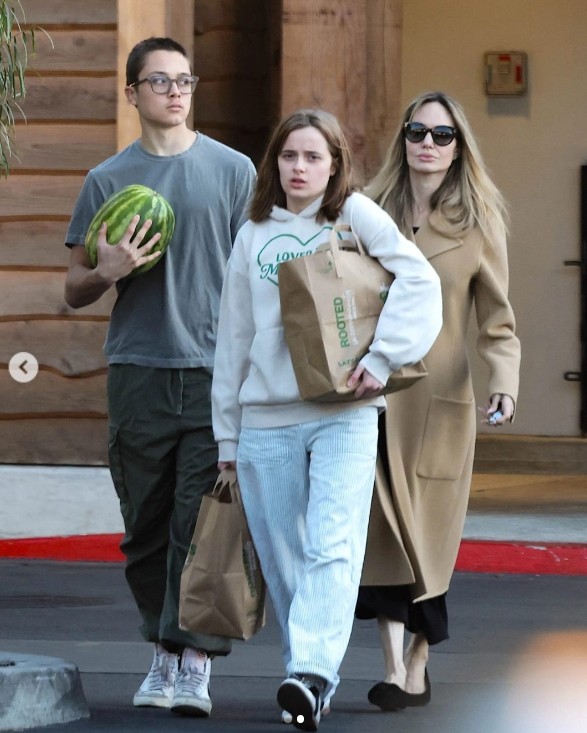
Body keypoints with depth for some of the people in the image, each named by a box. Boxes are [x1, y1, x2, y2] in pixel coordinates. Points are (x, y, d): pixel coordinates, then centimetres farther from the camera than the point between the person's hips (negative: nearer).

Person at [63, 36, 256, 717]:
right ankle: (162, 654, 18)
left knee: (203, 526, -10)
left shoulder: (232, 170, 6)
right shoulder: (107, 179, 9)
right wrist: (108, 272, -10)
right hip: (137, 374, 2)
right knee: (146, 528, 5)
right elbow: (74, 291, 13)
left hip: (215, 372, -2)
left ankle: (194, 665, -11)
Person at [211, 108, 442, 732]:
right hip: (265, 421, 4)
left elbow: (419, 281, -8)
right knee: (283, 560, 4)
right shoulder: (253, 236, 14)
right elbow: (233, 337, 16)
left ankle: (311, 674, -30)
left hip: (345, 416, -4)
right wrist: (226, 432, 15)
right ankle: (309, 676, 15)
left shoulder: (354, 215, 3)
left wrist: (382, 357, -16)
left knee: (333, 546, -19)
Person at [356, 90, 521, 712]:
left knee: (425, 535, 3)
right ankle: (395, 669, -9)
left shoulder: (478, 224, 3)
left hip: (439, 400, -1)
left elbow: (497, 322, 3)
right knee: (383, 531, -8)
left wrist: (504, 384, -14)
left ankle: (416, 667, 17)